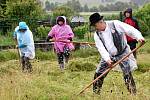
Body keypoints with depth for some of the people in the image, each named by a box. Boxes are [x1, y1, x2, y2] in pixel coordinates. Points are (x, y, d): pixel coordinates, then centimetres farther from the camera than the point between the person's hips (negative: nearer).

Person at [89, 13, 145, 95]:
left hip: (123, 53, -4)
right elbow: (101, 49, -12)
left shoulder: (115, 24, -14)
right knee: (98, 74, 4)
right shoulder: (97, 35, -3)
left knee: (127, 74, -13)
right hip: (109, 56, 4)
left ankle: (133, 93, -4)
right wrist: (107, 59, -27)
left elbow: (130, 30, -16)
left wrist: (139, 37, -32)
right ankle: (95, 93, 20)